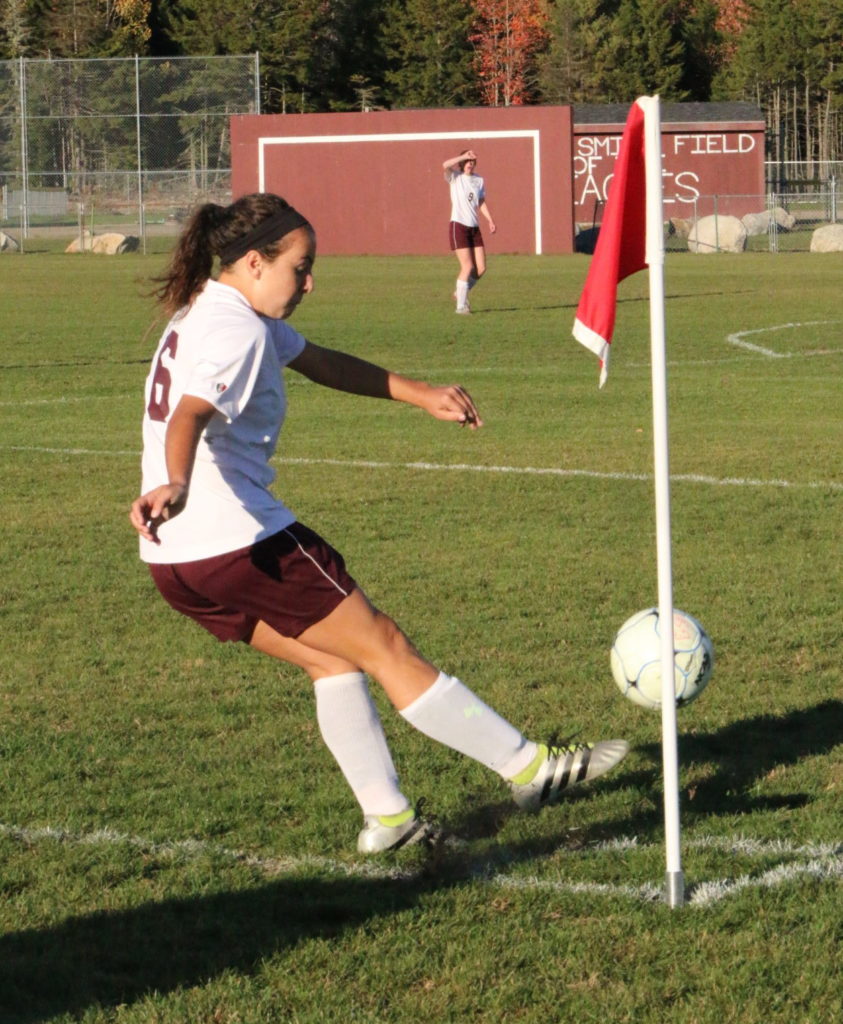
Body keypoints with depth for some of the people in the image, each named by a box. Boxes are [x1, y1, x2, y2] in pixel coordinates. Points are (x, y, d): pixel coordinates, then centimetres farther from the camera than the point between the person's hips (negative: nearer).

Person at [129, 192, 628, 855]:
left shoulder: (216, 310, 16)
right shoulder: (237, 331, -16)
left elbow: (323, 364, 26)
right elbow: (190, 415, -35)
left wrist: (420, 395, 28)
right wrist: (176, 487, -54)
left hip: (179, 564, 10)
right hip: (238, 543, -10)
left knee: (331, 658, 19)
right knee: (383, 648, -1)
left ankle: (386, 816, 17)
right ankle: (529, 768, 7)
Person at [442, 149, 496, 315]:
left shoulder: (479, 180, 13)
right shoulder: (455, 177, -2)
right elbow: (445, 166, -22)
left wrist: (490, 220, 7)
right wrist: (464, 156, -26)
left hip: (474, 228, 6)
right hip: (458, 226, -6)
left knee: (481, 268, 0)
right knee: (468, 266, -11)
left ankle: (461, 293, 23)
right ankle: (461, 305, -1)